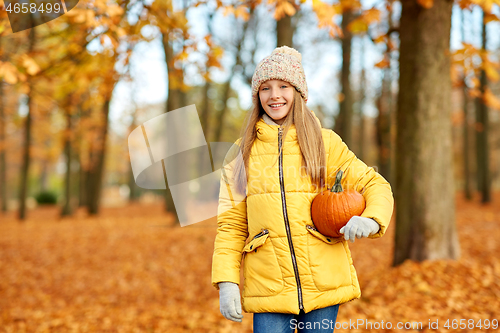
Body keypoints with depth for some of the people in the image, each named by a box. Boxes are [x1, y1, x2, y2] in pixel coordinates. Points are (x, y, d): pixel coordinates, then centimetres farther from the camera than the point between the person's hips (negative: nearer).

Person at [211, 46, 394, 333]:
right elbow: (231, 222, 7)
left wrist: (371, 220, -14)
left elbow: (375, 185, 8)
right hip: (268, 286, 0)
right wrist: (227, 282, -3)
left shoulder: (325, 143, 6)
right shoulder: (242, 153, 8)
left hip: (323, 282, 0)